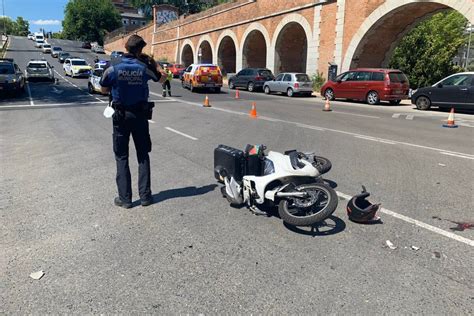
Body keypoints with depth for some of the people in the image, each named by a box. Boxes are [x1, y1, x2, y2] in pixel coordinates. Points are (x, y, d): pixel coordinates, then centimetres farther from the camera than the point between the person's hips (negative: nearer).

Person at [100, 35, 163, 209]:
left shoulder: (113, 69, -8)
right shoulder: (144, 68, -6)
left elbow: (104, 90, 6)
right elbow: (160, 78, 13)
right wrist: (152, 62, 17)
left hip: (121, 116, -1)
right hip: (140, 115, 1)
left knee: (122, 157, 7)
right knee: (143, 155, 11)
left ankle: (125, 198, 8)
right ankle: (145, 195, 12)